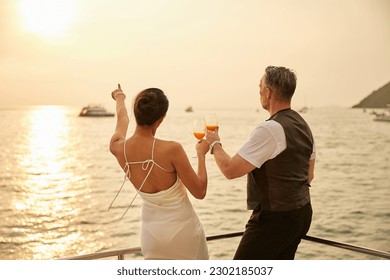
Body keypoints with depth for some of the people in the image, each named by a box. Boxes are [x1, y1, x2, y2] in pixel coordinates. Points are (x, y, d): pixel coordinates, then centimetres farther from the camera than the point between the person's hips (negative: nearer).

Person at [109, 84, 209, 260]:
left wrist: (120, 98, 36)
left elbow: (122, 118, 14)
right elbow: (199, 192, -13)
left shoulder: (118, 148, -11)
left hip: (152, 233, 4)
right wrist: (201, 153, 1)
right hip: (183, 230, -4)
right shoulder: (171, 149, -24)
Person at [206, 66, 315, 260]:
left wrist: (215, 144, -3)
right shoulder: (303, 125, 9)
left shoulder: (269, 130, -21)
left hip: (274, 217, -9)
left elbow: (230, 170, -21)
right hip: (302, 213, 10)